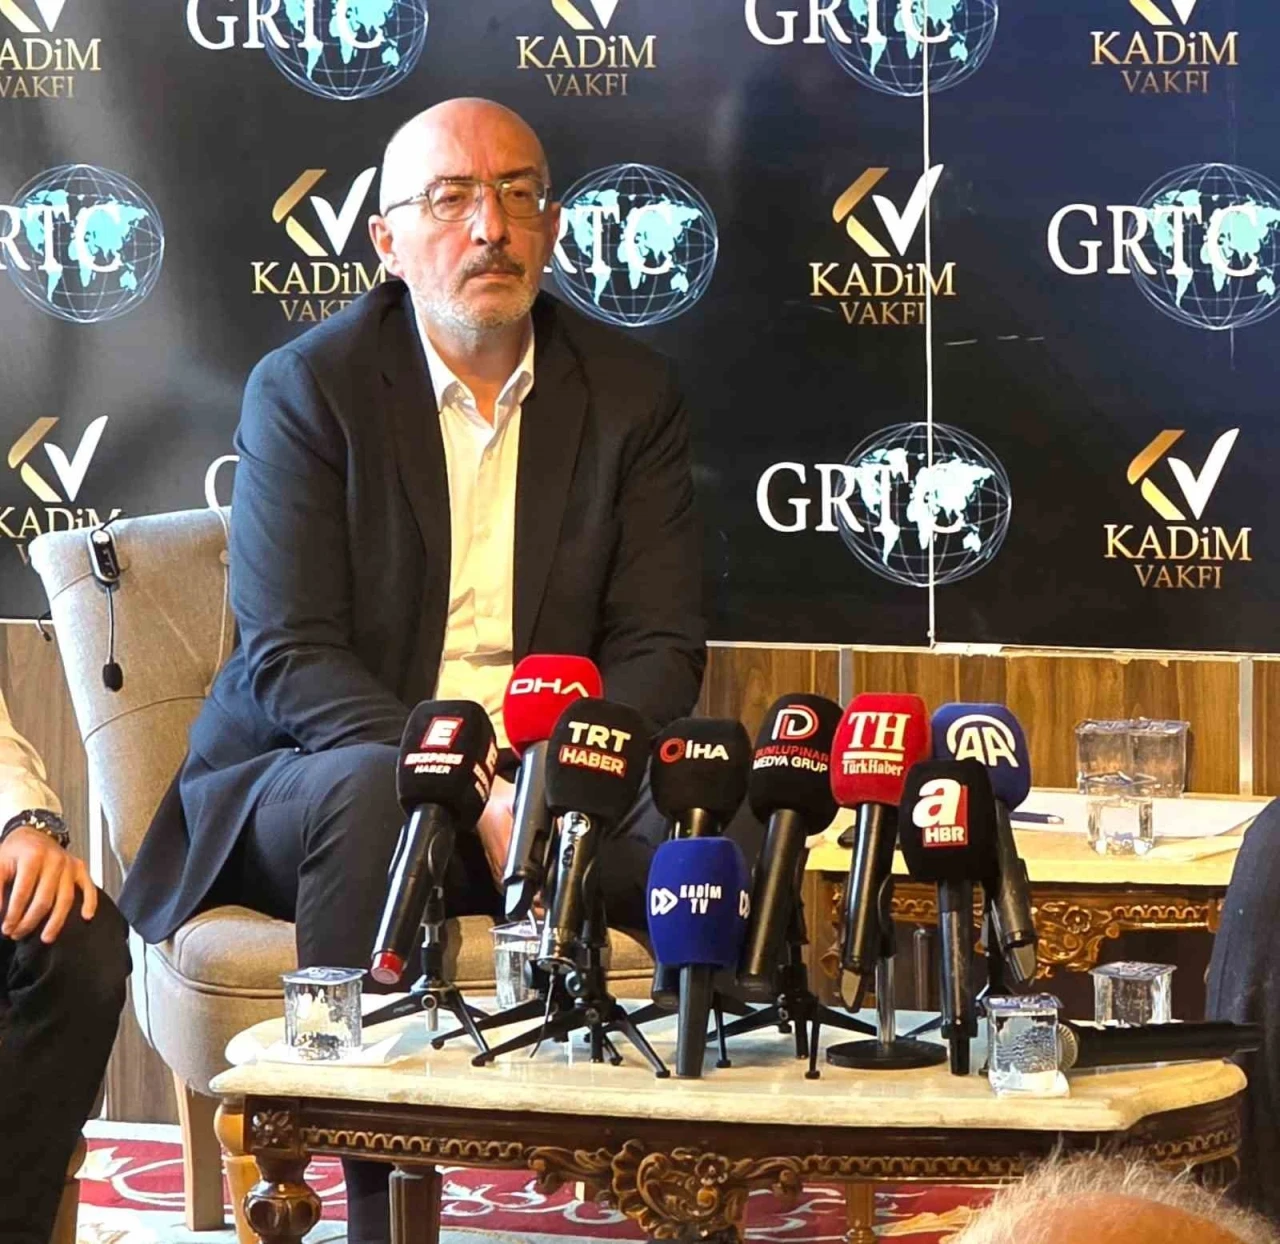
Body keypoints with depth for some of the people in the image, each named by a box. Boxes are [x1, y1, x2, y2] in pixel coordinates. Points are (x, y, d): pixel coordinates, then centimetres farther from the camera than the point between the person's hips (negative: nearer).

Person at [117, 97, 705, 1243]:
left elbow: (661, 646, 2)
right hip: (318, 771, -2)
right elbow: (287, 658, -10)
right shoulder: (304, 389, -3)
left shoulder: (633, 396, 6)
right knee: (371, 789, -37)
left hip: (558, 782, 2)